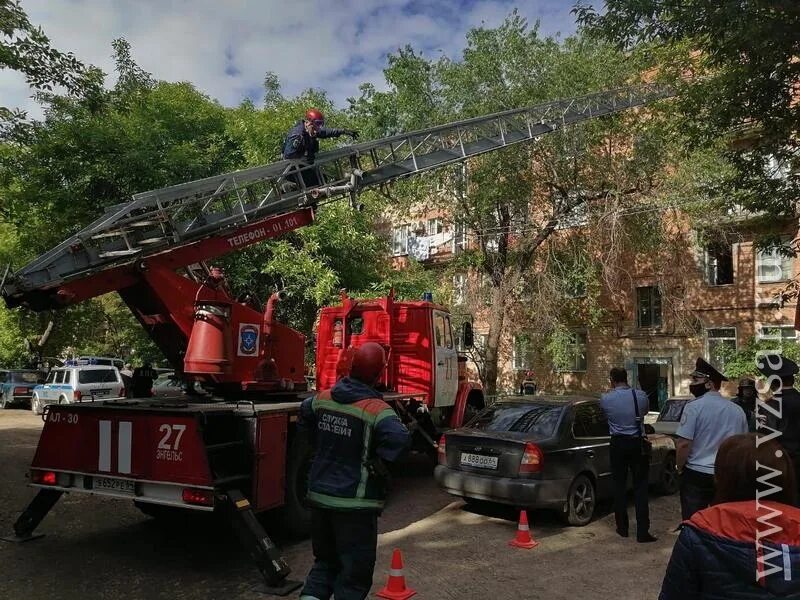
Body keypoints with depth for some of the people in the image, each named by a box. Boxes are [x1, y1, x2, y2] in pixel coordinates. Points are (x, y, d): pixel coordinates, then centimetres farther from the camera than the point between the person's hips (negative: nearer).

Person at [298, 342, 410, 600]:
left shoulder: (324, 398, 2)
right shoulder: (376, 409, -19)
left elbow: (303, 419, 22)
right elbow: (399, 439, -34)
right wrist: (378, 462, -18)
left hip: (320, 496, 6)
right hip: (355, 504, -6)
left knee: (325, 560, 24)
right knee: (355, 572, 7)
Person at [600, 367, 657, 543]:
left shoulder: (606, 399, -9)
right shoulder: (641, 396, -6)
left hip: (618, 444, 0)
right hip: (637, 443, 0)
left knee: (619, 485, 10)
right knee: (640, 487, 3)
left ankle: (622, 528, 18)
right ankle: (642, 532, 2)